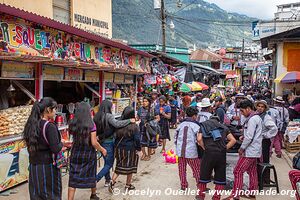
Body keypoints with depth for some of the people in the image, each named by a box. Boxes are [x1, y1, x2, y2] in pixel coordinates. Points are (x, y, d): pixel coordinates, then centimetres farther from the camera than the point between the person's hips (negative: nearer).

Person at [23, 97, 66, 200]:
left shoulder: (31, 125, 4)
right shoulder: (50, 126, -17)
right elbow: (56, 149, -20)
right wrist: (62, 143, 1)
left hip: (33, 165, 7)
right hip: (47, 167, -7)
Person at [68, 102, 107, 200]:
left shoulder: (72, 124, -5)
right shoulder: (91, 125, -15)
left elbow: (74, 139, 5)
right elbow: (94, 143, -16)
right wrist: (102, 149, 2)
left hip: (75, 153, 2)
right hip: (88, 154, -1)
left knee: (73, 178, 4)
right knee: (91, 175, 20)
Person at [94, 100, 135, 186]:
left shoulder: (96, 116, 4)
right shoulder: (108, 116, -17)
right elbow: (116, 124, -31)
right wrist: (129, 120, -26)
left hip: (101, 142, 7)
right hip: (109, 142, -7)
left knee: (107, 162, 21)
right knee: (109, 164, 4)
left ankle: (107, 180, 28)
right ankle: (95, 179, -4)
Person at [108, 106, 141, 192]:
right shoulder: (134, 126, -16)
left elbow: (116, 136, 4)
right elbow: (137, 139, -14)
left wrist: (117, 146, 14)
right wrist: (139, 149, -3)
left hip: (119, 149, 4)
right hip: (130, 150, -4)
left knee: (119, 166, 16)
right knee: (130, 166, 12)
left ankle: (112, 182, 3)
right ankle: (128, 185, 22)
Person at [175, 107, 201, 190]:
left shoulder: (181, 125, 7)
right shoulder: (195, 126, -8)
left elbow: (176, 138, 12)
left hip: (180, 151, 5)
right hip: (191, 152, -4)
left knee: (182, 169, 15)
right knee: (197, 170, 8)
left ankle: (183, 185, 24)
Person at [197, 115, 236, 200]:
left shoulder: (204, 125, 13)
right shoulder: (223, 127, 19)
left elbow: (199, 139, -4)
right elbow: (233, 140, 7)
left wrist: (205, 148, 6)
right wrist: (225, 148, 8)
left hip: (209, 152, -1)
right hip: (222, 154, 2)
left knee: (204, 175, 10)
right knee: (220, 177, 12)